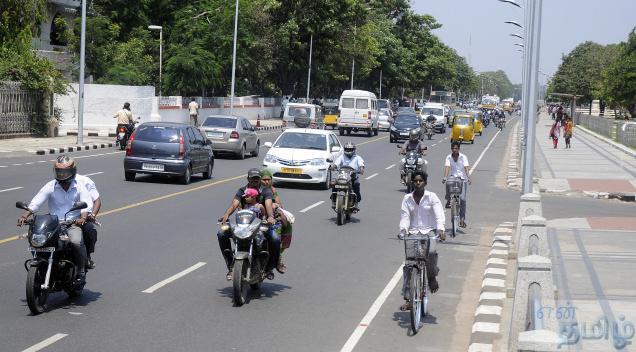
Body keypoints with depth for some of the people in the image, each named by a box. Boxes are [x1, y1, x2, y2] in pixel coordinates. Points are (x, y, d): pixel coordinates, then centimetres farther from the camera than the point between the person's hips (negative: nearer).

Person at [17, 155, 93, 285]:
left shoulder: (79, 187, 4)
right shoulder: (50, 186, 5)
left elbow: (87, 204, -7)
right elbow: (36, 202, -5)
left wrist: (83, 218, -28)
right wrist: (24, 216, -21)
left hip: (73, 223, -2)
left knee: (76, 241, -31)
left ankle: (81, 271, -12)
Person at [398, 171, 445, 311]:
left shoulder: (431, 197, 1)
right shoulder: (407, 199, 8)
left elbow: (439, 214, -8)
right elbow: (405, 216, 0)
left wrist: (440, 229, -26)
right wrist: (403, 230, -19)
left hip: (429, 231, -2)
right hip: (413, 233, 2)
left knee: (431, 252, -32)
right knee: (408, 265, -7)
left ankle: (432, 277, 0)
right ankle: (408, 299, -4)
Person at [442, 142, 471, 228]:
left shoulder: (463, 157, -3)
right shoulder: (449, 157, 2)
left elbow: (466, 168, -16)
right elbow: (447, 167, -12)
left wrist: (468, 177, -32)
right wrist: (445, 177, -29)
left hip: (462, 179, -1)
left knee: (462, 199, -6)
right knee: (448, 183, -36)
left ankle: (462, 219, 0)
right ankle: (448, 200, -13)